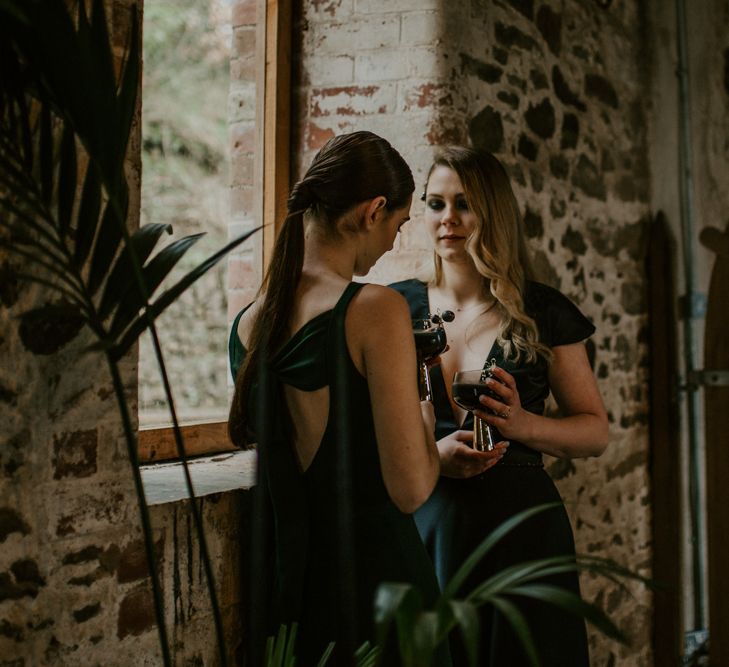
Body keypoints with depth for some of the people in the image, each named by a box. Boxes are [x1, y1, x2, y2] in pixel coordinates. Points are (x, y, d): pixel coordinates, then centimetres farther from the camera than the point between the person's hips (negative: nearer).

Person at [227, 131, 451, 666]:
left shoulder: (248, 321, 2)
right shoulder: (376, 308, -18)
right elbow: (410, 490, -20)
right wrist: (426, 419, 0)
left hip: (286, 576, 6)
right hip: (372, 572, -6)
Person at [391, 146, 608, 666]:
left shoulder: (543, 312, 1)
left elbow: (596, 432, 4)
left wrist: (523, 424, -15)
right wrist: (430, 456, -14)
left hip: (521, 529, -1)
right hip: (425, 527, 1)